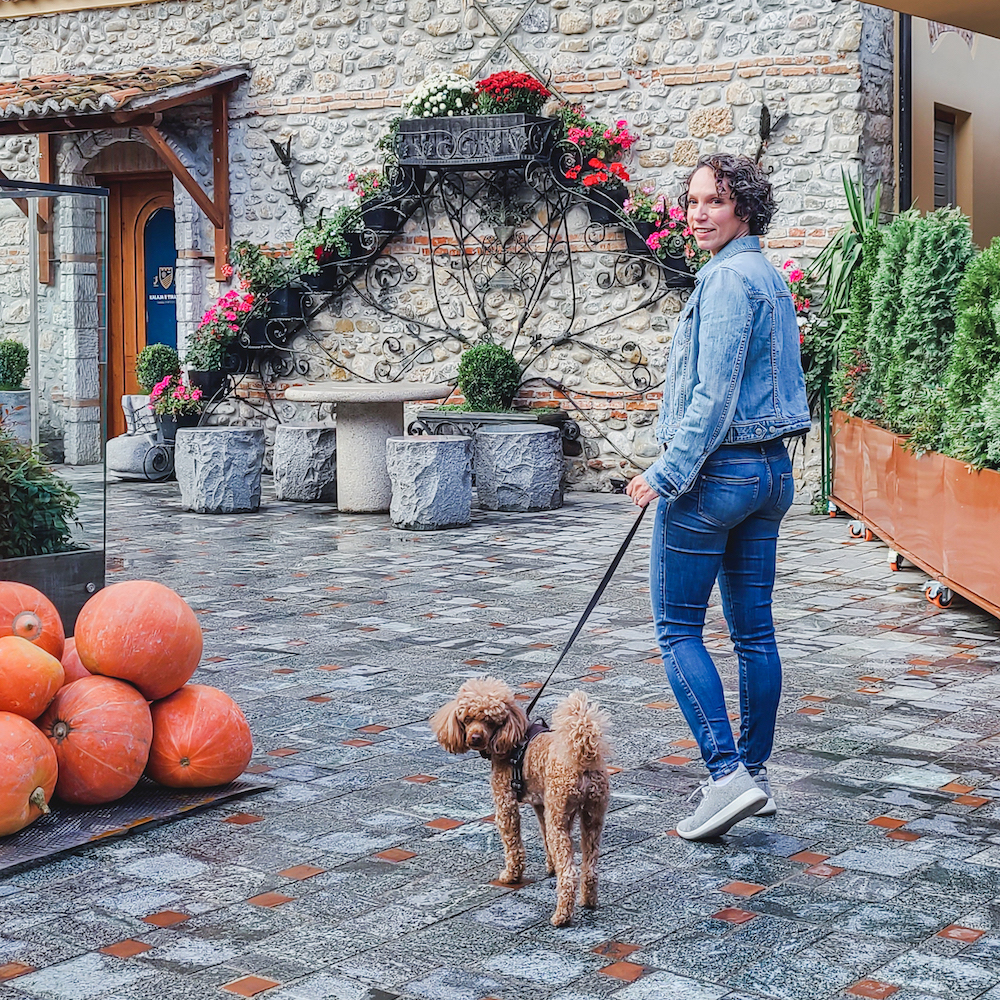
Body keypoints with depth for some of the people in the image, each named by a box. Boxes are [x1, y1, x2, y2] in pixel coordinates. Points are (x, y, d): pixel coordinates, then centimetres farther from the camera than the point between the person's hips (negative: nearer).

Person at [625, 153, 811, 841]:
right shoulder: (772, 278, 16)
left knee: (679, 628, -2)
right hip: (772, 471, 9)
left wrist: (669, 474, -18)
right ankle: (755, 775, 19)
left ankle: (728, 775, -8)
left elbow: (714, 391, -20)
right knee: (755, 629, 12)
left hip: (716, 471, -9)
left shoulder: (728, 278, -14)